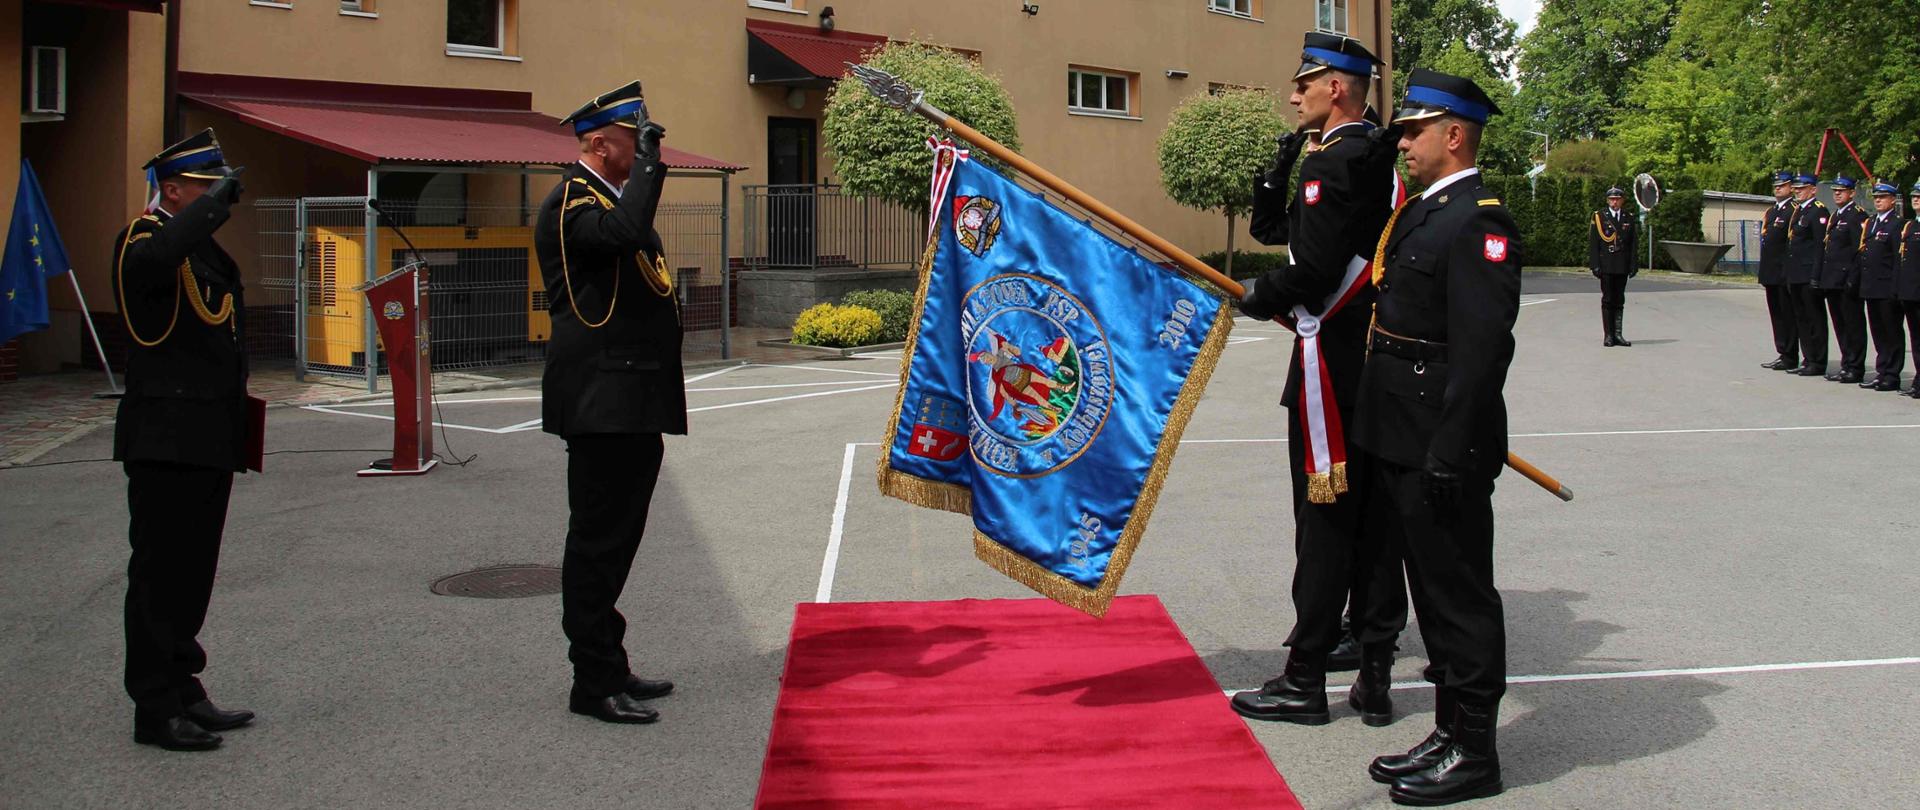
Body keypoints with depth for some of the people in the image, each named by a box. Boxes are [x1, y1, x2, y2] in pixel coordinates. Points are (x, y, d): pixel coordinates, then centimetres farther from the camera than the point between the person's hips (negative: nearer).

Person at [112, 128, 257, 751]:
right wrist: (213, 205, -24)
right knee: (161, 574, -2)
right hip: (166, 441, -9)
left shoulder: (206, 249, 19)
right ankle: (156, 709, 5)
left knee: (192, 575, 14)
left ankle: (184, 693, 24)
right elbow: (156, 258, -36)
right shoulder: (144, 238, -9)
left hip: (209, 439, 9)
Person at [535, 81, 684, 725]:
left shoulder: (613, 195, 20)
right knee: (599, 538, -4)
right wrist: (650, 161, -23)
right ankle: (593, 683, 3)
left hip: (632, 402, 10)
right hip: (602, 400, -10)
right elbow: (624, 230, -35)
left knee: (615, 536, 15)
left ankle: (608, 668, 24)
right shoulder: (571, 202, -11)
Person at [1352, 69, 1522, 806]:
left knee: (1460, 595, 1)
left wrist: (1448, 456, -23)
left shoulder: (1480, 220, -16)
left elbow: (1482, 348, -21)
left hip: (1441, 447, -10)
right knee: (1433, 588, 17)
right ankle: (1450, 731, 29)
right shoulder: (1422, 210, 14)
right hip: (1402, 441, 10)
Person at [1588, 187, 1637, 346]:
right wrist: (1595, 265, -9)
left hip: (1622, 267, 3)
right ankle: (1608, 335, 2)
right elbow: (1593, 242, -3)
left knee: (1619, 301, 5)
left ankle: (1617, 334, 8)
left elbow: (1634, 244, 11)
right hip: (1606, 266, -3)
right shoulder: (1599, 217, 1)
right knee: (1607, 300, -1)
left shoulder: (1628, 219, 11)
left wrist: (1634, 265, 3)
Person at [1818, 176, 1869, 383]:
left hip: (1847, 280, -9)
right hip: (1832, 281, 9)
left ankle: (1855, 368, 2)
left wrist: (1852, 280, -20)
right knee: (1840, 325, 12)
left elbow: (1860, 250, -15)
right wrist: (1822, 279, 14)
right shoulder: (1834, 216, 18)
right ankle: (1846, 365, 19)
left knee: (1853, 325, -2)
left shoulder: (1858, 215, -9)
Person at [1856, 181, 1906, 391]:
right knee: (1878, 332, 12)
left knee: (1892, 332, 1)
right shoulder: (1869, 222, 15)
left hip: (1887, 289, -7)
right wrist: (1861, 284, 12)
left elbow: (1900, 259, -13)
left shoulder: (1898, 224, -9)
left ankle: (1892, 376, 6)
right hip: (1871, 288, 7)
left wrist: (1896, 289, -17)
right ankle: (1882, 372, 19)